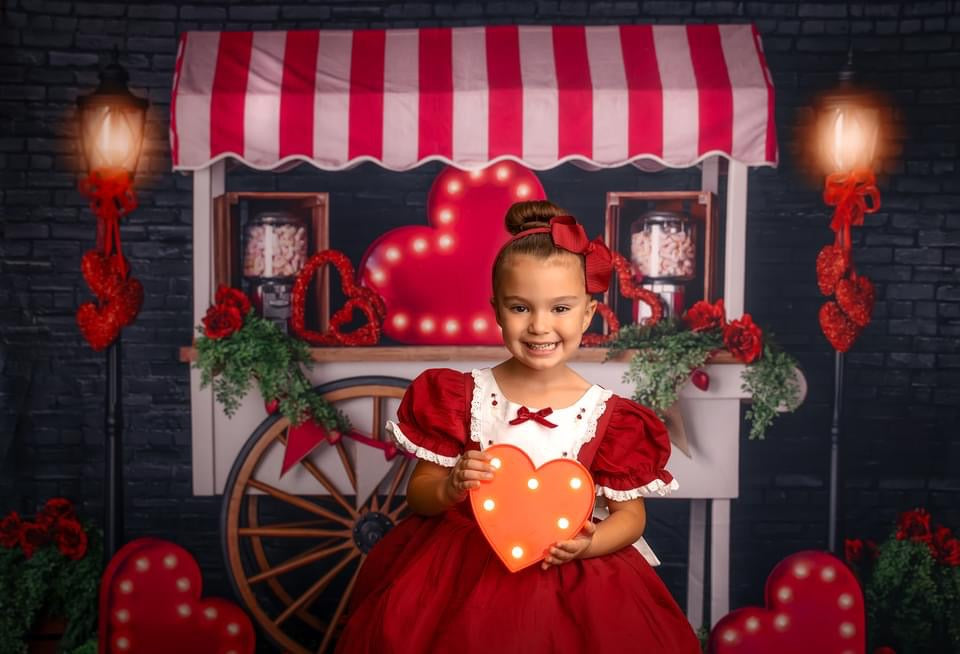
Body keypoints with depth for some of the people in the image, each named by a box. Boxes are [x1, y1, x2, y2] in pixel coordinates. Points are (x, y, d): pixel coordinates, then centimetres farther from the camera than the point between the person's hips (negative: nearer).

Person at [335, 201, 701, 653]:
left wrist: (588, 544, -17)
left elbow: (630, 513, 2)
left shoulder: (605, 413, -5)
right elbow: (418, 494, 2)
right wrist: (450, 488, -20)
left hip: (565, 574, 1)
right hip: (461, 567, 0)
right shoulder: (461, 396, -3)